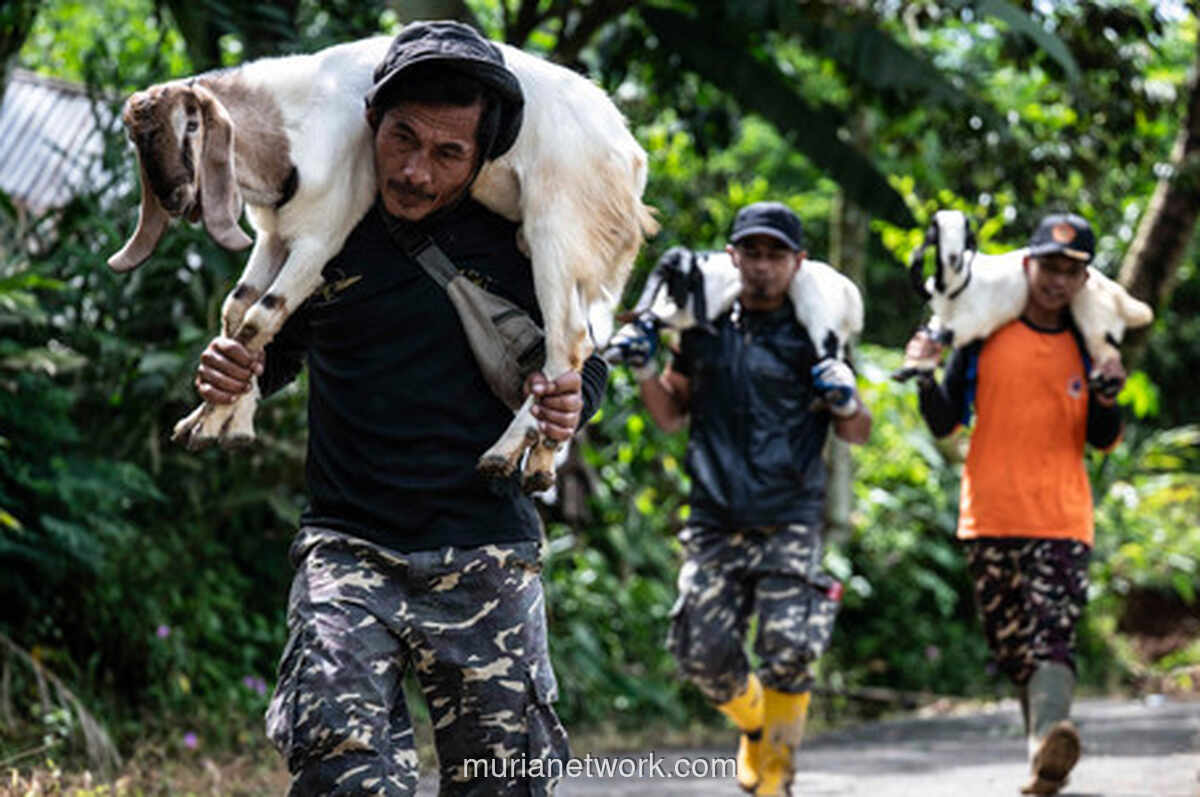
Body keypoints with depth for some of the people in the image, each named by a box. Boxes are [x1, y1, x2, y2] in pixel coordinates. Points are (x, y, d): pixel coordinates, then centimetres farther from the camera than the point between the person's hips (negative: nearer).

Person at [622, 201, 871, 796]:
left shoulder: (812, 338, 3)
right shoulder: (705, 329, 9)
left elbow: (857, 434, 9)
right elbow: (671, 415, 20)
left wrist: (845, 403, -12)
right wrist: (644, 371, 3)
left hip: (788, 522, -2)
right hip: (714, 519, 3)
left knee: (787, 652, -15)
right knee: (702, 653, -4)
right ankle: (753, 721, 29)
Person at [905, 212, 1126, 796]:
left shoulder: (1087, 345, 8)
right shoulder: (984, 334, 3)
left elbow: (1102, 441, 10)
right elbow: (946, 424, 5)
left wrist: (1107, 397, -9)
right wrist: (927, 379, -13)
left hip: (1062, 518, -1)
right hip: (991, 516, 1)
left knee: (1052, 631, -19)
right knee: (1012, 643, 6)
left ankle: (1050, 742, -37)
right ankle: (1045, 738, 24)